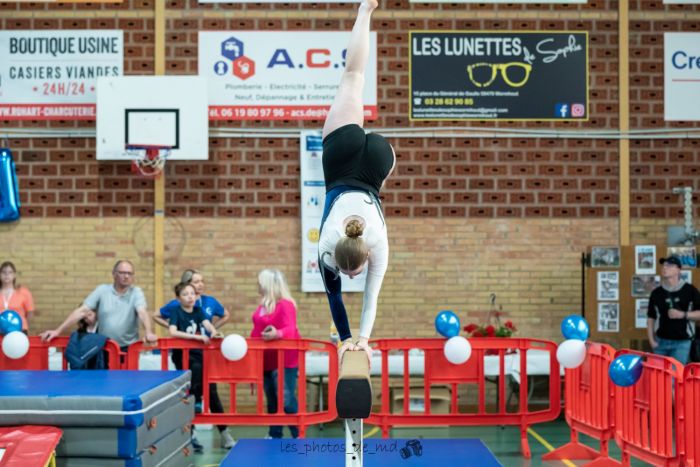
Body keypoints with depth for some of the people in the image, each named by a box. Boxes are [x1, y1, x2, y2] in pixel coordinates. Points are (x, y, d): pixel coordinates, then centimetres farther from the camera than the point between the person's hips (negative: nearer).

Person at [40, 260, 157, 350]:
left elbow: (142, 313, -16)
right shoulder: (102, 290, 3)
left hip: (128, 348, -1)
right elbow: (81, 311, -1)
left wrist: (149, 332, -37)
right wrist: (58, 331, -9)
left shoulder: (136, 292, 1)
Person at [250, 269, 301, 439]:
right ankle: (275, 435, 24)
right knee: (272, 400, 14)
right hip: (266, 360, 9)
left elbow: (290, 329, -28)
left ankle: (298, 436, -2)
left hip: (284, 360, -9)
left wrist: (277, 334, -47)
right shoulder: (263, 305, 11)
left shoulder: (285, 304, -16)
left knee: (286, 399, -11)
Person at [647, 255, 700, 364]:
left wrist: (683, 315, -15)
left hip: (681, 342, -3)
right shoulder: (656, 292, 6)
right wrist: (651, 340, 2)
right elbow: (651, 318, 10)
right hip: (660, 341, 3)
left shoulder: (689, 290, -2)